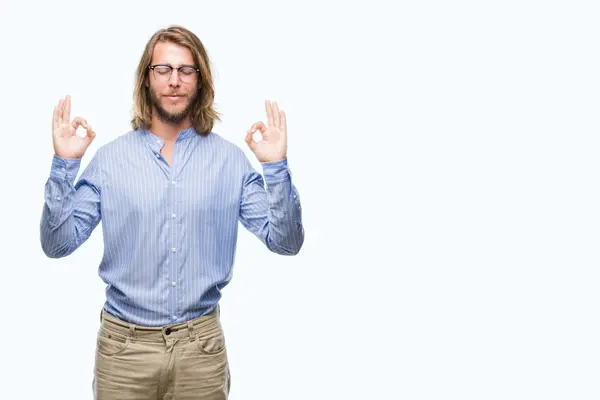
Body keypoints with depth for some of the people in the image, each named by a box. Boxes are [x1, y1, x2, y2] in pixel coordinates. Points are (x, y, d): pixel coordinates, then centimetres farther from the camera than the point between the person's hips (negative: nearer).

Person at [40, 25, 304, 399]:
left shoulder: (231, 159, -3)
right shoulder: (110, 157, -3)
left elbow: (286, 241, -5)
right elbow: (57, 244, -5)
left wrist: (276, 166, -17)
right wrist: (64, 163, -14)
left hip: (201, 345, 0)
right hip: (124, 344, 0)